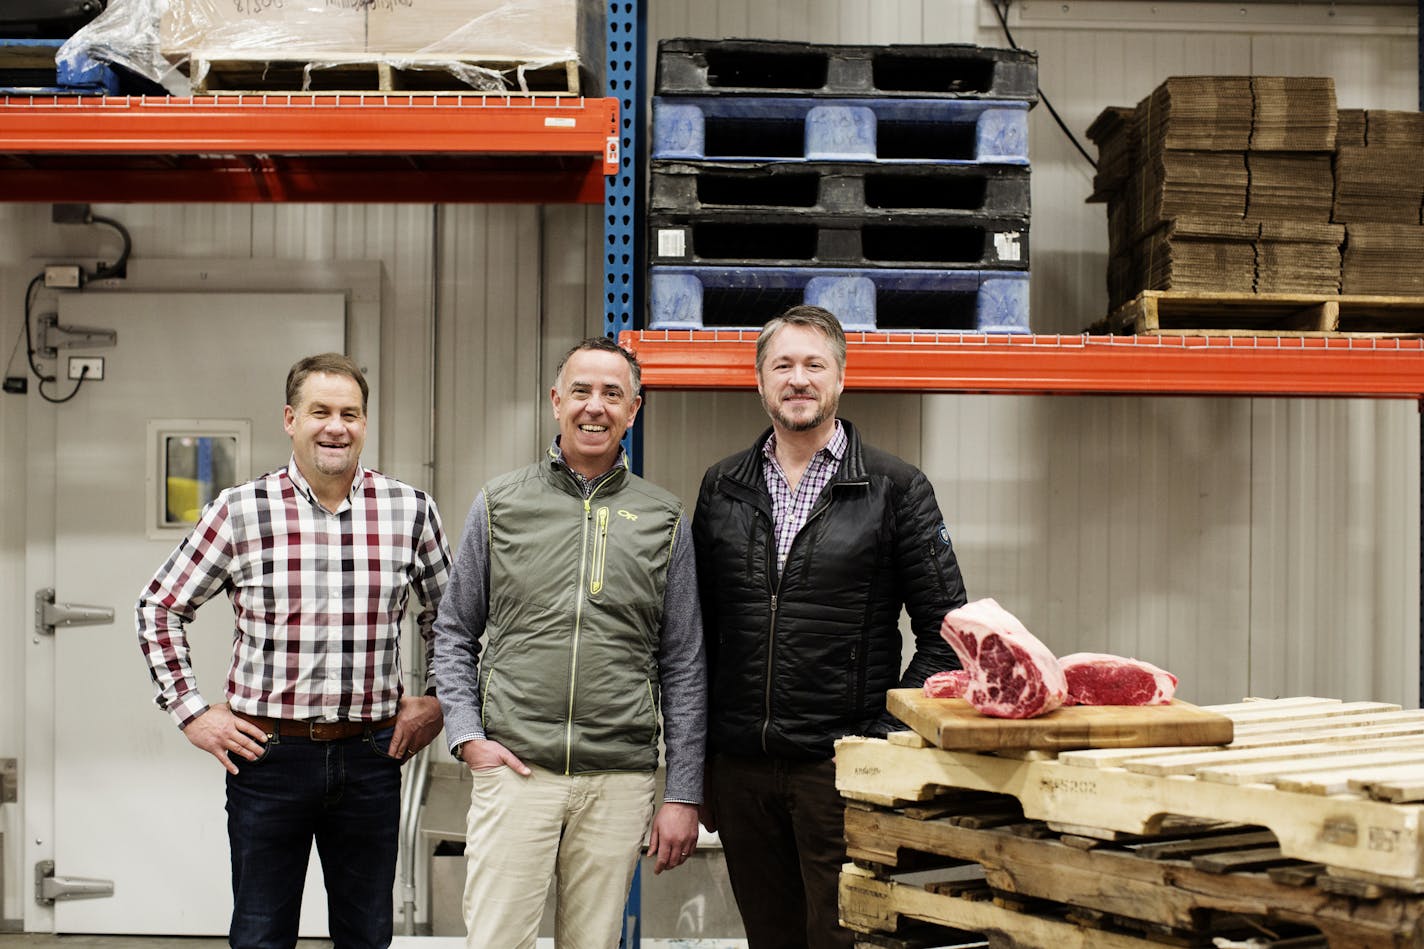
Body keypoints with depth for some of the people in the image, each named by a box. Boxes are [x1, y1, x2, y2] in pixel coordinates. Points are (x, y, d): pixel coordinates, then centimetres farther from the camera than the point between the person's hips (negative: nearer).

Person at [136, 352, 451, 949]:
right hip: (268, 753, -1)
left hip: (371, 758, 2)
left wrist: (438, 700, 9)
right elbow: (159, 608, 6)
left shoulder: (410, 511, 1)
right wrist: (191, 711, 1)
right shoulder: (240, 511, -3)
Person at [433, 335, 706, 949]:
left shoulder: (662, 519, 7)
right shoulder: (500, 505, 6)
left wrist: (683, 794, 3)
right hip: (514, 769, -1)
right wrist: (466, 735, -3)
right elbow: (454, 633, 11)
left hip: (619, 782, 1)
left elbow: (684, 667, 7)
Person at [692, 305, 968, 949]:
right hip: (741, 769, 3)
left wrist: (889, 737, -8)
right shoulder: (722, 489, 10)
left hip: (844, 770, -3)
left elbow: (946, 630, 0)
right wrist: (698, 762, 8)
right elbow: (696, 632, 13)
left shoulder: (895, 489, 1)